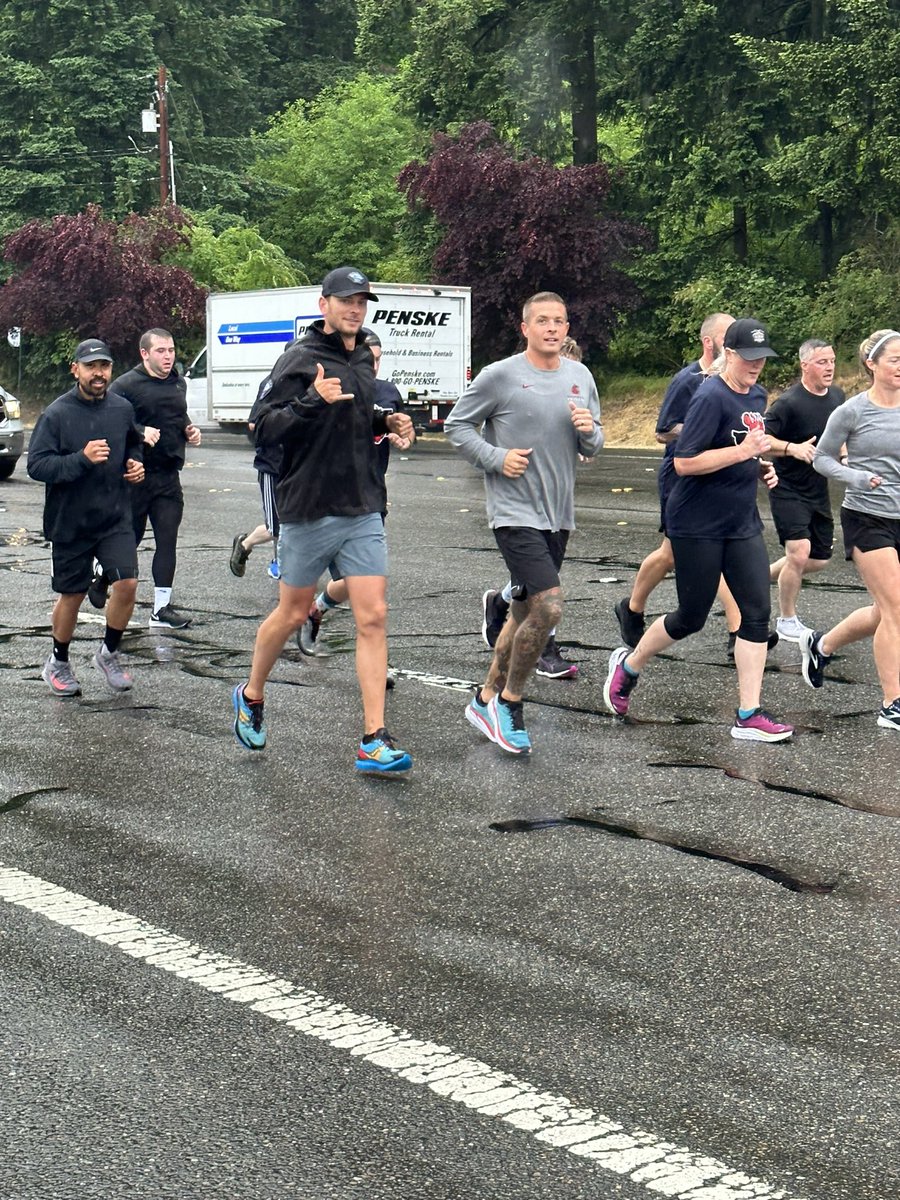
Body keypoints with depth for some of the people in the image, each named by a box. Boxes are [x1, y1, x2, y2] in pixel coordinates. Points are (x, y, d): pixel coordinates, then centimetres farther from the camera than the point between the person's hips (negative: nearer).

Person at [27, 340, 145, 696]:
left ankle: (109, 654, 14)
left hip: (115, 519, 3)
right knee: (71, 595, 9)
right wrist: (82, 459, -28)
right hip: (70, 522, -3)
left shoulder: (122, 409, 2)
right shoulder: (56, 414, -12)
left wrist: (135, 464, 2)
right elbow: (36, 465, -17)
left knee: (127, 584, -11)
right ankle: (59, 664, 32)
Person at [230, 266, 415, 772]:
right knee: (292, 614, 8)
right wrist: (312, 401, -30)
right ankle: (251, 697, 34)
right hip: (310, 511, -5)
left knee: (374, 617, -3)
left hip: (363, 512, 5)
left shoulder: (364, 360, 12)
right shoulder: (301, 360, -9)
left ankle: (375, 741, -4)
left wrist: (386, 422, 8)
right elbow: (267, 429, -16)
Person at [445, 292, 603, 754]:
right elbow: (456, 425, -1)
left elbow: (593, 448, 15)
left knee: (526, 613, 13)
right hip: (515, 512, -6)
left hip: (558, 514, 7)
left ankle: (487, 698, 29)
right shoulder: (500, 376, -8)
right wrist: (496, 458, -13)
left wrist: (589, 430, -8)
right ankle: (509, 702, 1)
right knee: (548, 608, -17)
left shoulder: (580, 377, 9)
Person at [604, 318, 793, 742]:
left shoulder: (756, 396, 10)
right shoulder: (712, 398, -18)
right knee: (691, 618, 4)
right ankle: (628, 665, 30)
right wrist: (741, 452, -24)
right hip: (697, 527, -8)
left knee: (757, 613, -1)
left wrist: (761, 468, 7)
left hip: (742, 524, 8)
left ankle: (748, 716, 2)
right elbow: (684, 463, -23)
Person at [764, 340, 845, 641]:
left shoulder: (837, 396, 3)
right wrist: (792, 448, -33)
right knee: (800, 552, -18)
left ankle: (763, 576, 33)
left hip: (819, 490, 7)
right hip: (788, 490, -7)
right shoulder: (789, 402, -19)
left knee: (818, 559, 11)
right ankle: (786, 621, 1)